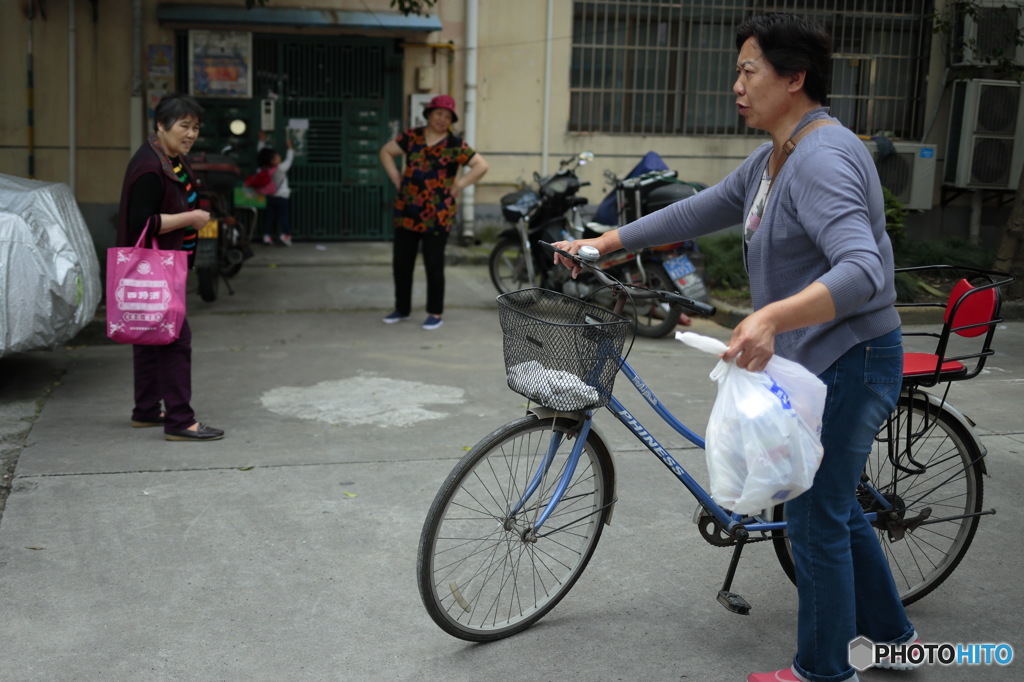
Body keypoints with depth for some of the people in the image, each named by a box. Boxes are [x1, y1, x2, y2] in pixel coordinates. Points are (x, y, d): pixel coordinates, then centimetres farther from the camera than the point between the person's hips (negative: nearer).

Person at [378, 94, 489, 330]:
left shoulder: (455, 144, -3)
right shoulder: (412, 137, 7)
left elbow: (481, 165, -5)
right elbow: (386, 152, 17)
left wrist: (457, 186, -7)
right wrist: (397, 179, 7)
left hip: (437, 215, -4)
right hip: (406, 212, 4)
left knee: (434, 265, 1)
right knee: (401, 262, 9)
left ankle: (435, 313, 13)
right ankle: (402, 309, 25)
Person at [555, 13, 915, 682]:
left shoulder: (823, 160, -23)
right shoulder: (772, 160, 9)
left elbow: (861, 269, -35)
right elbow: (699, 211, 15)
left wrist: (773, 317, -49)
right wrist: (602, 243, 12)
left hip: (849, 362, -10)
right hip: (815, 359, 10)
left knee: (815, 519, 3)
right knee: (834, 505, 22)